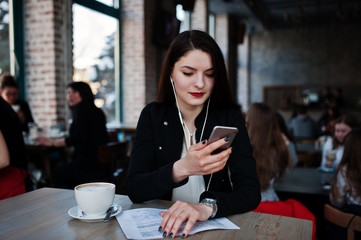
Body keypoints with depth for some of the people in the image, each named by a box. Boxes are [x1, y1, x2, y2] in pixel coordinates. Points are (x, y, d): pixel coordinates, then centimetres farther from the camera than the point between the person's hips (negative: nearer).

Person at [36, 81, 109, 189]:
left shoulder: (82, 109, -11)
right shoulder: (97, 111, 16)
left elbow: (78, 138, -18)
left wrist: (52, 142, -7)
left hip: (90, 166, -9)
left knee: (56, 174, 9)